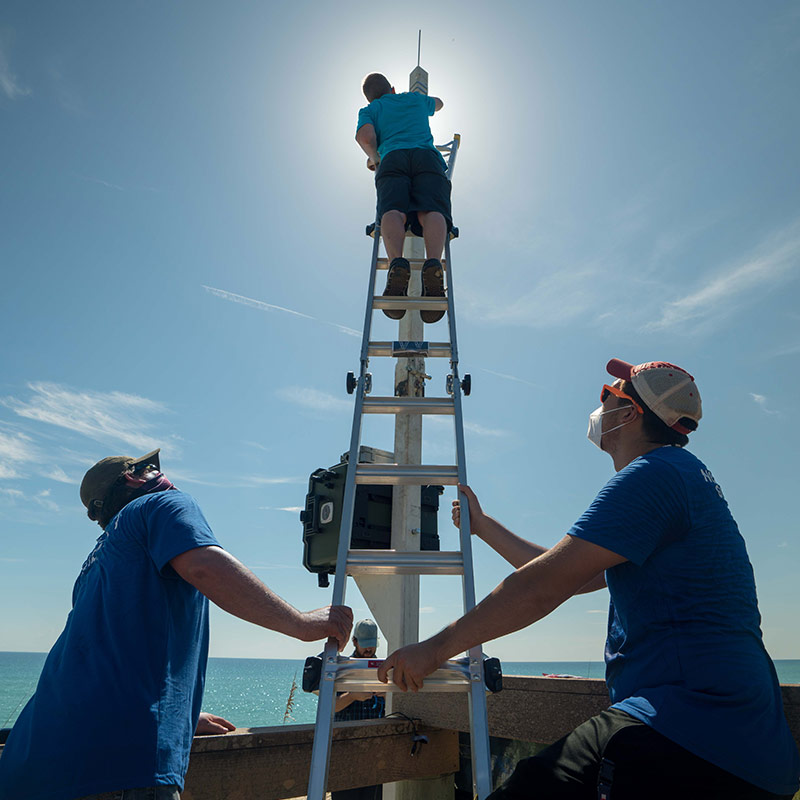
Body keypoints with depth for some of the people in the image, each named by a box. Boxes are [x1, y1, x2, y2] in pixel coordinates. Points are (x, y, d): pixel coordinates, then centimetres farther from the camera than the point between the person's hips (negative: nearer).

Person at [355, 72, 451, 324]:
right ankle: (433, 265, -54)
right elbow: (438, 104, 60)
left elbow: (365, 136, 6)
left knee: (393, 212, -24)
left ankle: (397, 265, -56)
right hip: (427, 155, 1)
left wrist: (374, 158, 25)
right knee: (431, 212, -24)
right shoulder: (415, 99, 38)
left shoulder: (369, 110, 29)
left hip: (393, 158, -1)